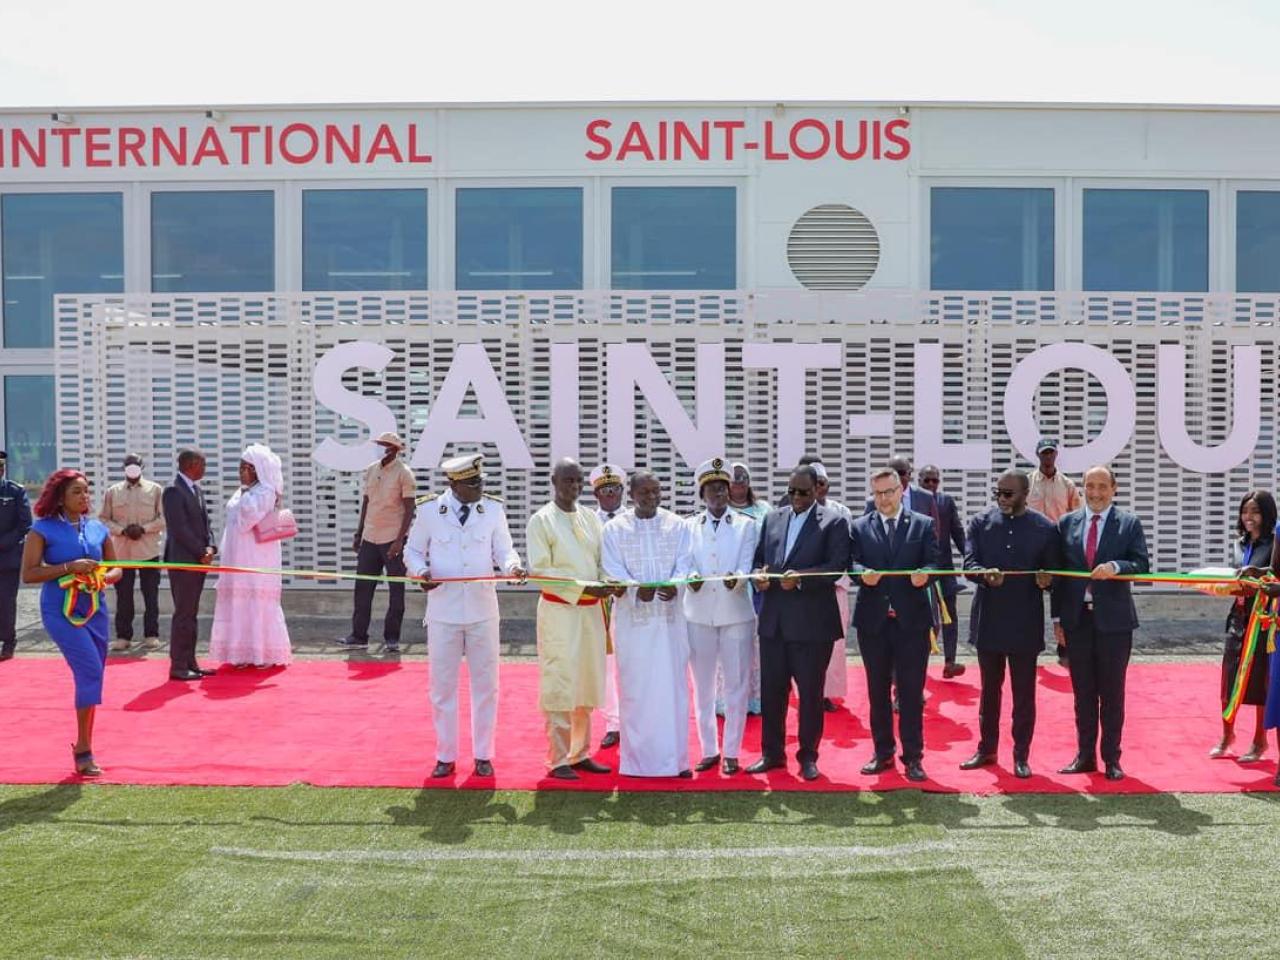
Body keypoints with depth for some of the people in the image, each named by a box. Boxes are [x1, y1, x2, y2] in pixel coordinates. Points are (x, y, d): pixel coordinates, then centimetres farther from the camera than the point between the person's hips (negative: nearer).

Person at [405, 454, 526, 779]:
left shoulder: (494, 509, -2)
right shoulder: (429, 510, -5)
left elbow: (503, 550, 1)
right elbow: (412, 551, 5)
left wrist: (513, 566, -21)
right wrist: (420, 571, -15)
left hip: (482, 611, 1)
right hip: (443, 612, -1)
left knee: (485, 685, 9)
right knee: (442, 687, 9)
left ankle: (483, 755, 24)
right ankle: (445, 756, 25)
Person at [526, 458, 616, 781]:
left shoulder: (590, 518, 10)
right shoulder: (541, 521, -5)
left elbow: (602, 561, 14)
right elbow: (539, 571, -11)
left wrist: (610, 584, -9)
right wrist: (584, 587, -18)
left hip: (591, 610, 6)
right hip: (559, 610, -6)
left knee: (588, 684, 11)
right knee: (560, 685, -2)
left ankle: (580, 754, 23)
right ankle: (559, 760, 7)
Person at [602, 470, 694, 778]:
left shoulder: (677, 525, 6)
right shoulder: (615, 528, 3)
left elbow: (683, 564, 1)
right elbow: (612, 570, -4)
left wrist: (674, 586, -21)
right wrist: (636, 590, -23)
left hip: (670, 616, 1)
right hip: (632, 617, -1)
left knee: (672, 687, 2)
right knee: (634, 689, 2)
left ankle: (675, 758, 10)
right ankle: (635, 758, 11)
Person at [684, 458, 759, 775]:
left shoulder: (746, 525, 6)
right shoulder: (689, 527, 9)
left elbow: (746, 565, -5)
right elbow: (687, 563, 0)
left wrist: (737, 579, -27)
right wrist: (691, 578, -23)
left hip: (736, 613, -1)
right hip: (699, 614, 1)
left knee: (737, 686, 2)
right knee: (703, 687, 8)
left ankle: (731, 752, 12)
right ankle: (708, 749, 20)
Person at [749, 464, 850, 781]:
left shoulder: (834, 522, -3)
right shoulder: (772, 519, 12)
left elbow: (837, 566, -13)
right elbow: (757, 558, 14)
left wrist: (800, 578, -26)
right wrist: (757, 574, -9)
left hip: (812, 622, -4)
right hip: (773, 620, 4)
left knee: (810, 693, 6)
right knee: (771, 690, 10)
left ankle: (808, 756, 19)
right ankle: (772, 753, 23)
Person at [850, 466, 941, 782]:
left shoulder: (924, 525, 5)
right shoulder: (859, 527, 7)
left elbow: (933, 563, -2)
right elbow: (852, 562, -2)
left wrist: (924, 574, -24)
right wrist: (862, 573, -24)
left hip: (912, 618, -1)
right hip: (873, 619, 2)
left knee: (911, 691, 2)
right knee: (877, 690, 10)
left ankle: (913, 757, 11)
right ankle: (882, 753, 22)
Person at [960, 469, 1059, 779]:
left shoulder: (1045, 528, -1)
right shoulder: (981, 522, 2)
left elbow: (1053, 573, 2)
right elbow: (969, 562, -5)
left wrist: (1046, 580, -21)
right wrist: (985, 574, -27)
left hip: (1025, 623, -2)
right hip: (989, 621, 2)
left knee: (1023, 693, 7)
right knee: (989, 689, 15)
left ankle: (1021, 755, 18)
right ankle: (986, 749, 27)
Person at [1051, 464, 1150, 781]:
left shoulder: (1129, 524, 0)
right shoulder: (1066, 523, 6)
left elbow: (1142, 565, -5)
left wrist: (1115, 567, -25)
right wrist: (1058, 617, 4)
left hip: (1113, 620, -2)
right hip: (1077, 619, 2)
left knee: (1112, 692, 5)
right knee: (1083, 692, 10)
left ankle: (1112, 758, 14)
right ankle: (1085, 756, 18)